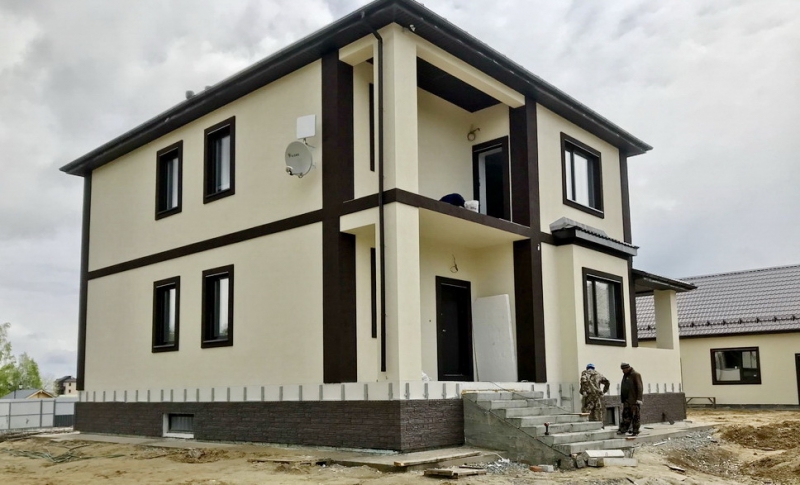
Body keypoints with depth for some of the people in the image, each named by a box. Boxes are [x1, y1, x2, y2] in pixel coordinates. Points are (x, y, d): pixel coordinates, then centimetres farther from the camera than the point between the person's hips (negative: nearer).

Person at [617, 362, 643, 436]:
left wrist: (639, 399, -19)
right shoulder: (625, 375, 17)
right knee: (626, 415, 4)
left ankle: (635, 431, 2)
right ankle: (623, 429, 4)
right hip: (626, 400, 7)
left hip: (634, 399, -7)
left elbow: (639, 387, -13)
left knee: (635, 416, -3)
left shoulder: (636, 375, -7)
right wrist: (622, 399, 17)